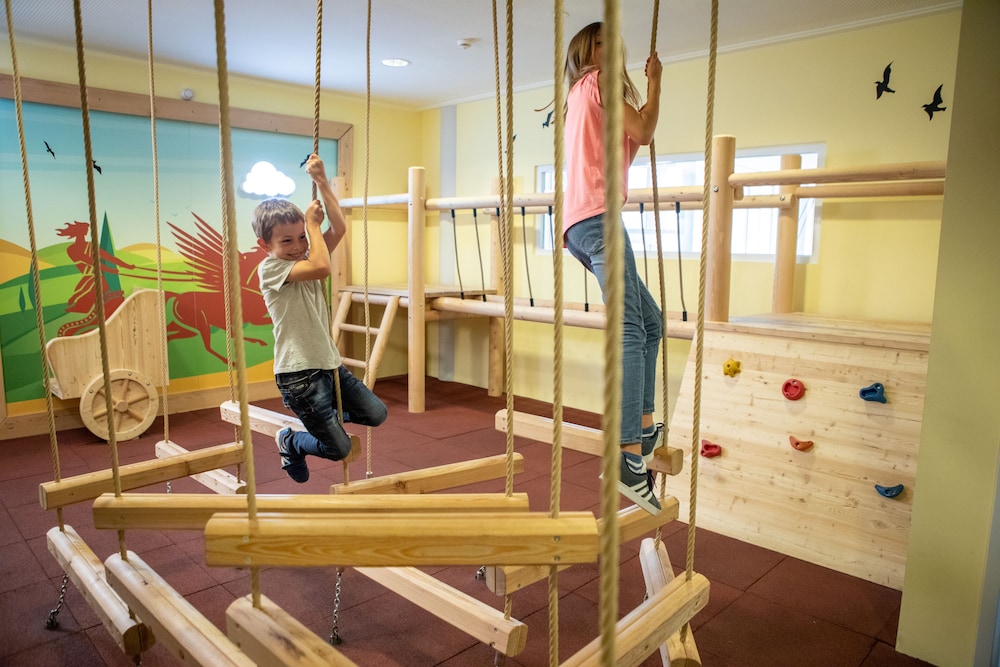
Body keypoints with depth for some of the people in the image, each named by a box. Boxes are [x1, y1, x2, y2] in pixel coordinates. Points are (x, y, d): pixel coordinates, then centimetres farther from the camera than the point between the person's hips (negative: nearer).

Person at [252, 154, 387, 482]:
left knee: (377, 414, 7)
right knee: (339, 449, -2)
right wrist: (312, 223, -15)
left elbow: (339, 229, -4)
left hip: (329, 361, 7)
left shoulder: (304, 258, 9)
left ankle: (323, 414, 32)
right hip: (298, 372, -7)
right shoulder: (270, 268, -12)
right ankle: (289, 443, 28)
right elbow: (322, 267, -28)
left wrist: (321, 181, -9)